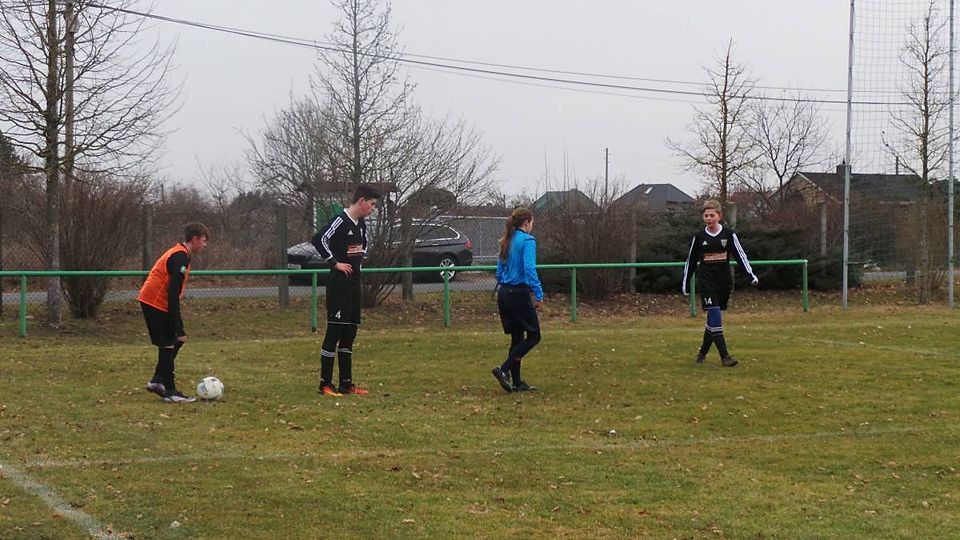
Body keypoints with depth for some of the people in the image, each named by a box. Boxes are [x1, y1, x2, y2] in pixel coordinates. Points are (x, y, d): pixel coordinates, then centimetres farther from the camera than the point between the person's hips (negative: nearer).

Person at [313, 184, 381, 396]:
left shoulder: (361, 224, 12)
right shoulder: (341, 221, -14)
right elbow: (319, 239, -25)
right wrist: (335, 262, -19)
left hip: (354, 282, 9)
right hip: (338, 283, -9)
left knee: (349, 332, 11)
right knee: (334, 331, -8)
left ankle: (346, 383, 16)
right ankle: (325, 384, -4)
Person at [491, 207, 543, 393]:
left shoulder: (507, 242, 14)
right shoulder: (527, 240, -11)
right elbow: (529, 269, -21)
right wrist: (539, 295, -19)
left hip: (504, 294, 8)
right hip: (520, 294, -8)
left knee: (517, 337, 13)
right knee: (533, 335, 2)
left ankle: (516, 383, 12)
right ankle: (504, 369, -11)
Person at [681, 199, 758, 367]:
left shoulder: (729, 234, 1)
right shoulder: (699, 237, 2)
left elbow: (740, 255, 2)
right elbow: (691, 261, 11)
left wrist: (751, 275, -9)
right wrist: (685, 283, 13)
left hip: (724, 282, 2)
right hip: (706, 282, -2)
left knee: (714, 319, 8)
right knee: (714, 316, -15)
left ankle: (703, 352, 27)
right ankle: (724, 356, -19)